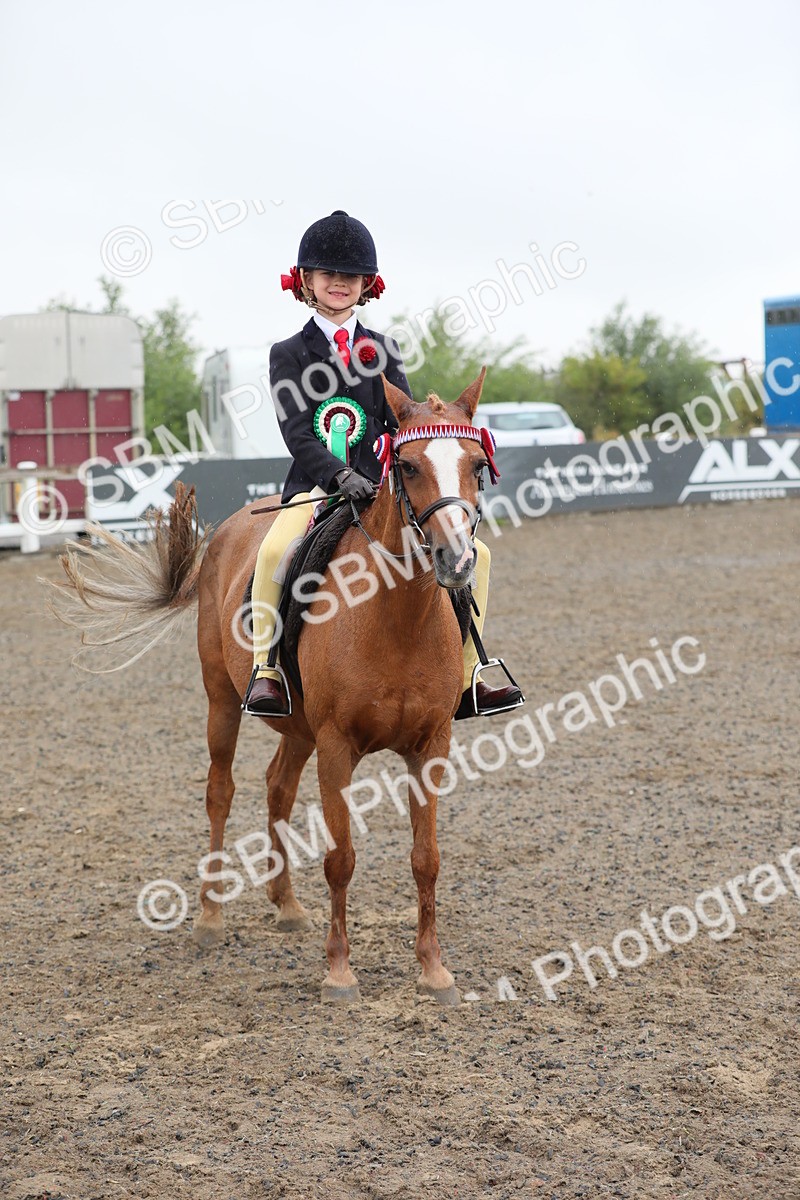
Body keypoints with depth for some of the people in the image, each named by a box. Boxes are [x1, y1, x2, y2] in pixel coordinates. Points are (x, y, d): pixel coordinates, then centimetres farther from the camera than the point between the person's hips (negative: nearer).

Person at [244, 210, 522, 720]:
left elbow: (405, 424, 5)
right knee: (275, 551, -35)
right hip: (317, 487, -4)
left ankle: (465, 679, 1)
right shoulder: (289, 354, 4)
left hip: (382, 488, 4)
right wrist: (343, 476, -25)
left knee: (474, 553, -9)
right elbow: (297, 435, -8)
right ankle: (265, 671, -19)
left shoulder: (382, 350, 14)